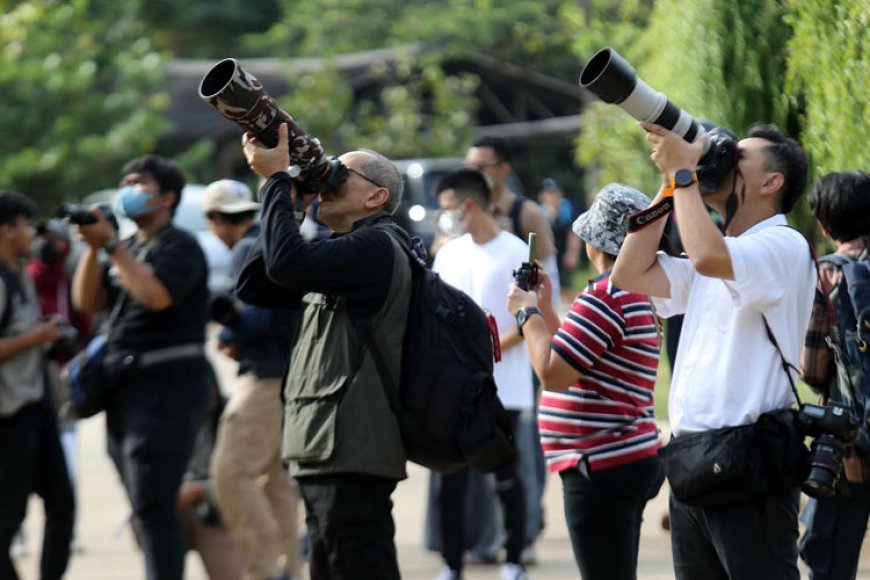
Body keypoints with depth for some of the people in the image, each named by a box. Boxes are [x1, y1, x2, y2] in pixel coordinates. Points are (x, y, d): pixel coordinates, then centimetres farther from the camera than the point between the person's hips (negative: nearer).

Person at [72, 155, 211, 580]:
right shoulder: (128, 249, 18)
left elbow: (155, 295, -23)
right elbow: (87, 302, 11)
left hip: (167, 388, -9)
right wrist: (93, 247, -2)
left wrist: (110, 245, -18)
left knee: (153, 508, -13)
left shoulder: (179, 247, -6)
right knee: (147, 508, 11)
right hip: (124, 388, 9)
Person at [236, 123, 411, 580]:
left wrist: (277, 178, -12)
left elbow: (286, 263, -24)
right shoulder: (343, 257, 22)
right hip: (326, 456, 10)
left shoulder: (377, 247, -10)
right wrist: (281, 197, 11)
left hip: (352, 458, -10)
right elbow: (254, 287, 17)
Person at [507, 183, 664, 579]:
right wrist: (545, 306, 20)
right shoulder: (638, 295, 17)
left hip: (603, 469, -11)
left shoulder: (605, 297, -17)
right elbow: (575, 364, 21)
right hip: (633, 459, 11)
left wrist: (527, 312, -6)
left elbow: (552, 374, -20)